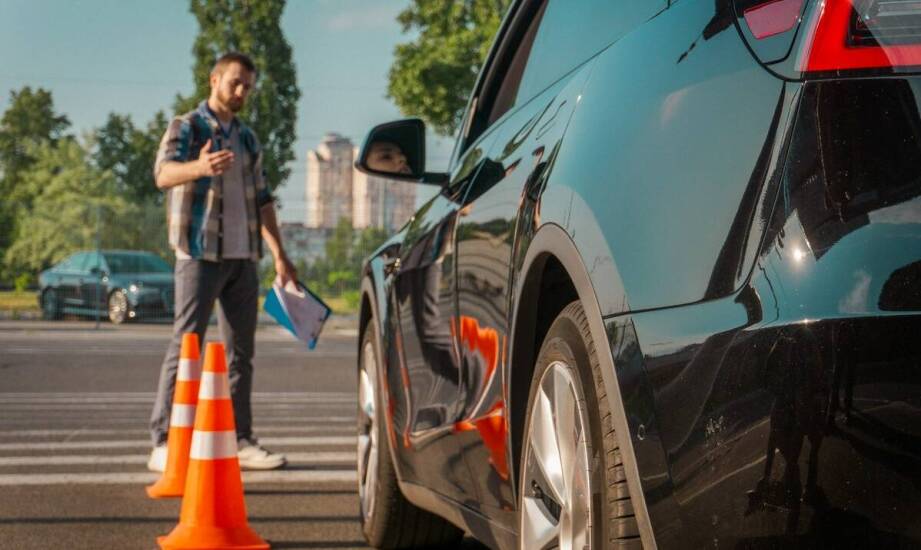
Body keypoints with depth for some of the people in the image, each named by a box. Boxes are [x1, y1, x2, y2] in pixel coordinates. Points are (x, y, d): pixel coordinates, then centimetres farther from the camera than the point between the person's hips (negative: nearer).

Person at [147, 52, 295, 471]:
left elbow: (261, 199, 22)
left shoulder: (247, 138, 18)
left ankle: (241, 441, 13)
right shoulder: (186, 128, -2)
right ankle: (164, 444, -8)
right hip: (200, 254, -6)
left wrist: (279, 254, 16)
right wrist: (200, 167, -44)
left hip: (243, 258, 7)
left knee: (241, 351, 7)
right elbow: (164, 173, -22)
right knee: (186, 346, -9)